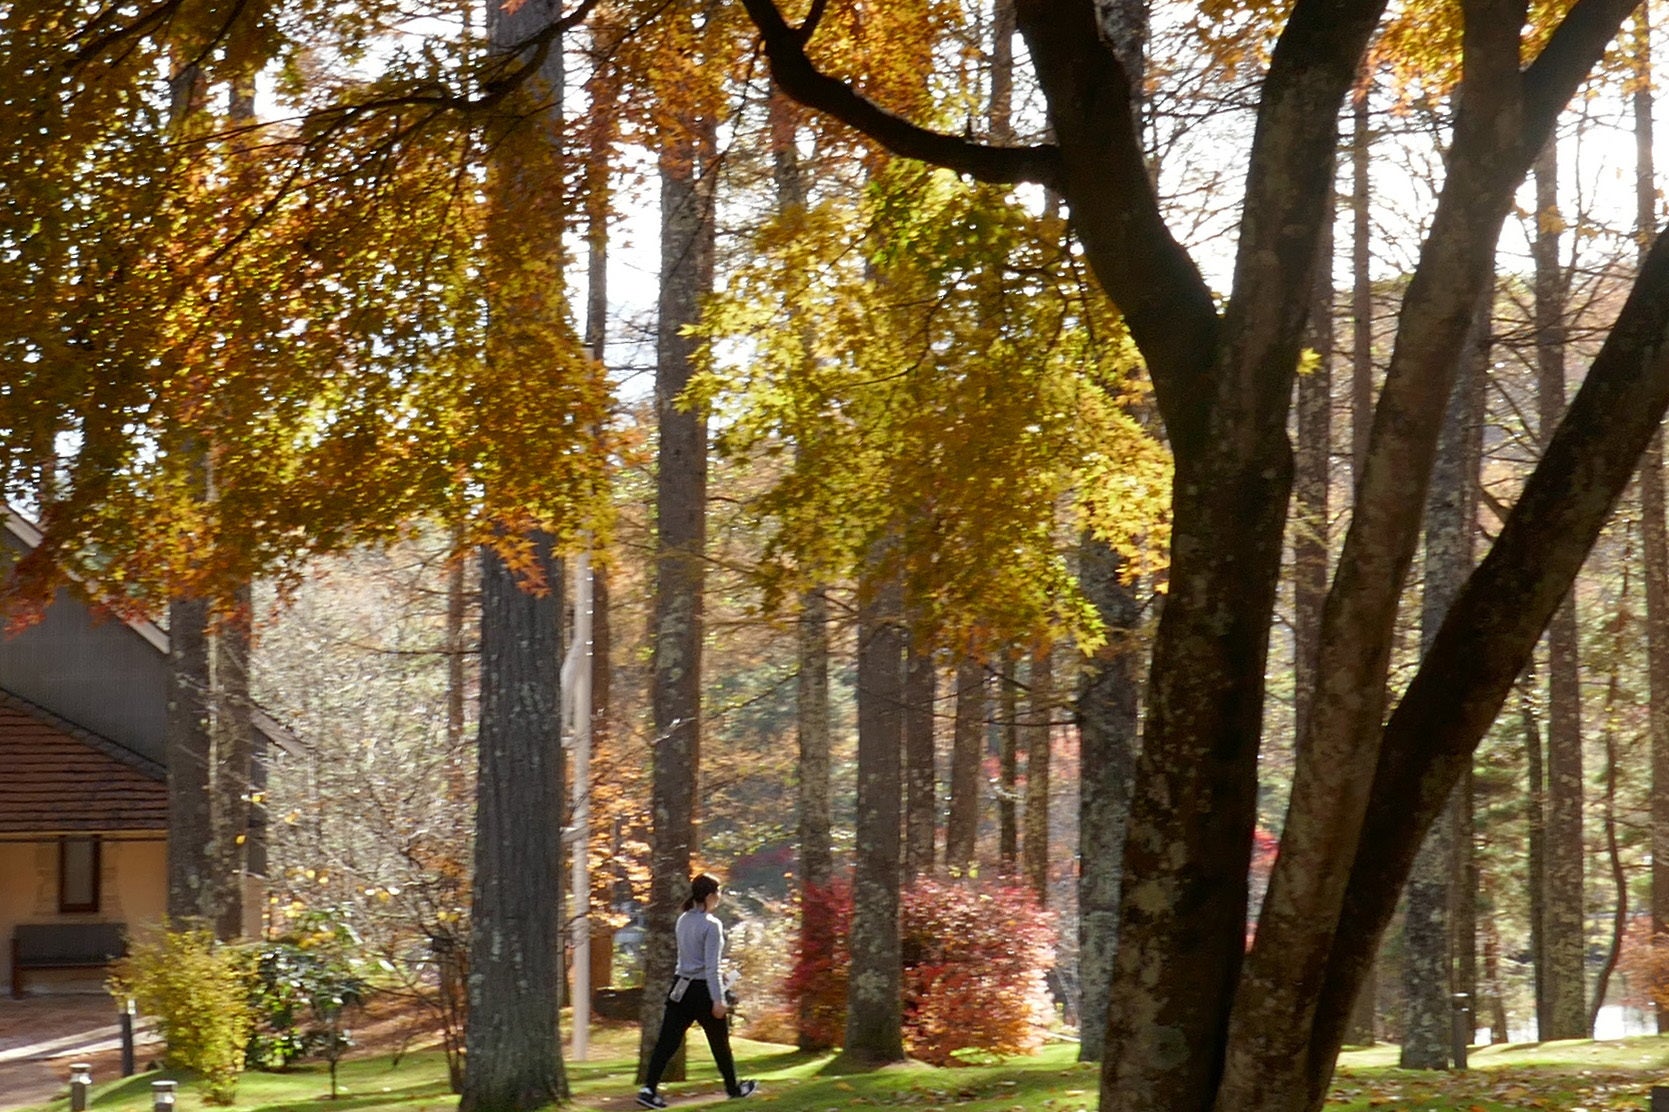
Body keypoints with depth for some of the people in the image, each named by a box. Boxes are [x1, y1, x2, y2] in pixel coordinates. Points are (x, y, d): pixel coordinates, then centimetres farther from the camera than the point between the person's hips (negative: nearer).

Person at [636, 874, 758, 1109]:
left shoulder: (683, 920, 8)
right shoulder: (711, 925, -14)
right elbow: (711, 966, -18)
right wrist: (718, 999, -17)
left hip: (681, 986, 6)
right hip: (702, 989, -6)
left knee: (667, 1041, 1)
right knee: (719, 1041, 13)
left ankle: (648, 1089, -9)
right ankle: (733, 1087, 28)